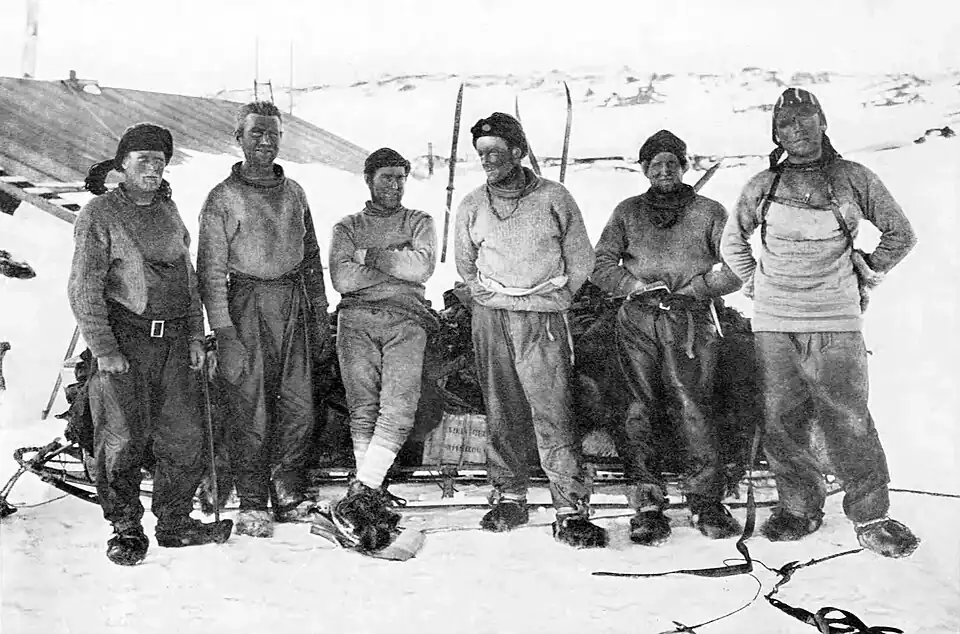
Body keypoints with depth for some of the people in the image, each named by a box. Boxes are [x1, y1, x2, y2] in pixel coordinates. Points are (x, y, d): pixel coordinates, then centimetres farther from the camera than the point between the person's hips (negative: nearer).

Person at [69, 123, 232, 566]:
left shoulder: (169, 212, 16)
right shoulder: (100, 214, -1)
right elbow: (84, 288, -6)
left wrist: (195, 335, 13)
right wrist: (103, 348, -12)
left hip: (174, 341, 5)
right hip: (124, 339, -5)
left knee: (184, 434, 4)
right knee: (124, 438, -5)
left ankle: (175, 522, 17)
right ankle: (126, 528, 11)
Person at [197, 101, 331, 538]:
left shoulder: (293, 192, 14)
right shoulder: (222, 198, -1)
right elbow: (211, 273, -5)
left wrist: (320, 318, 14)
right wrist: (224, 335, -13)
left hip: (296, 305, 5)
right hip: (249, 306, -4)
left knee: (299, 406, 4)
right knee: (252, 410, -3)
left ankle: (288, 493, 18)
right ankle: (252, 505, 10)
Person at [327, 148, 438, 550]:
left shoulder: (419, 223, 21)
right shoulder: (347, 227, 21)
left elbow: (422, 267, -1)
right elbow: (341, 278, 2)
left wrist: (369, 255, 1)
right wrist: (397, 263, 0)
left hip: (405, 321, -1)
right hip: (357, 320, 1)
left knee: (399, 408, -19)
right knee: (363, 409, -9)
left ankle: (358, 495, -21)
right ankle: (375, 501, -6)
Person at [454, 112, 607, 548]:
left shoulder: (554, 198, 2)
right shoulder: (471, 206, 10)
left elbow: (581, 260, 8)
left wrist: (550, 298, 4)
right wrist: (486, 296, 11)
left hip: (543, 320, -3)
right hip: (489, 320, 3)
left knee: (554, 415, -9)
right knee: (500, 414, 6)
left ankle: (572, 510, -7)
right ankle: (508, 499, 17)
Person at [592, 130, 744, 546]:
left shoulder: (708, 212, 11)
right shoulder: (628, 212, 16)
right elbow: (600, 265, 10)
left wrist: (694, 287, -7)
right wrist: (634, 285, -6)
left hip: (691, 322, -1)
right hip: (637, 322, 1)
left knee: (695, 407, -8)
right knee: (642, 408, -2)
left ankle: (708, 503, 1)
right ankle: (647, 505, 3)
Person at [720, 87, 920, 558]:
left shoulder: (853, 179, 6)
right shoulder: (761, 187, 9)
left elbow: (901, 234, 16)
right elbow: (732, 242, 23)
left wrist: (865, 273, 12)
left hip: (836, 320, -2)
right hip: (773, 323, 2)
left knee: (849, 420, -6)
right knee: (780, 421, 4)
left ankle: (870, 516, 5)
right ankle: (800, 508, 18)